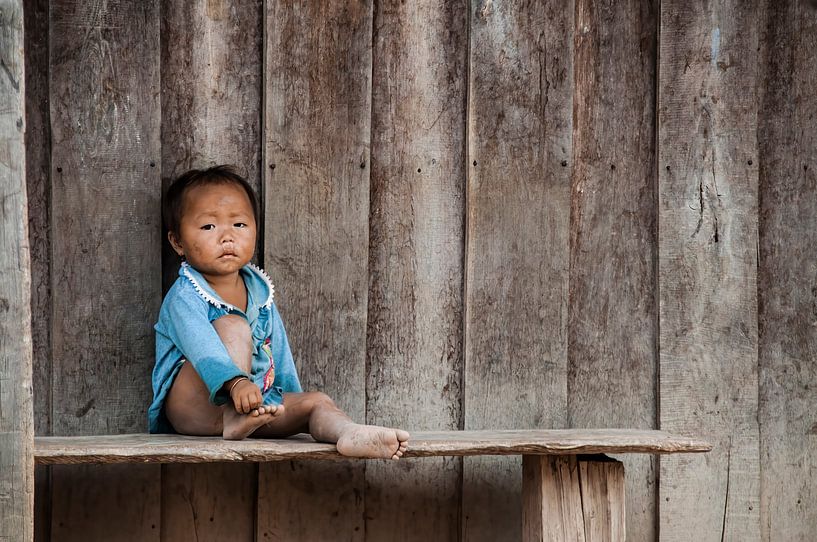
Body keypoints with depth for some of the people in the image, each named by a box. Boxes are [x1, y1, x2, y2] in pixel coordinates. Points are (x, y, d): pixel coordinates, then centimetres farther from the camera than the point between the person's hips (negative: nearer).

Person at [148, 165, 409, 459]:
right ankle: (231, 419, -34)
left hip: (255, 405, 7)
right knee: (232, 326, -23)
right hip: (191, 405, -7)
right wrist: (236, 382, -49)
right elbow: (202, 347, -32)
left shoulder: (259, 293, 12)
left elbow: (279, 353, 20)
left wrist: (291, 401, 19)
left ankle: (350, 434, -46)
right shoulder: (184, 297, -13)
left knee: (316, 401, -13)